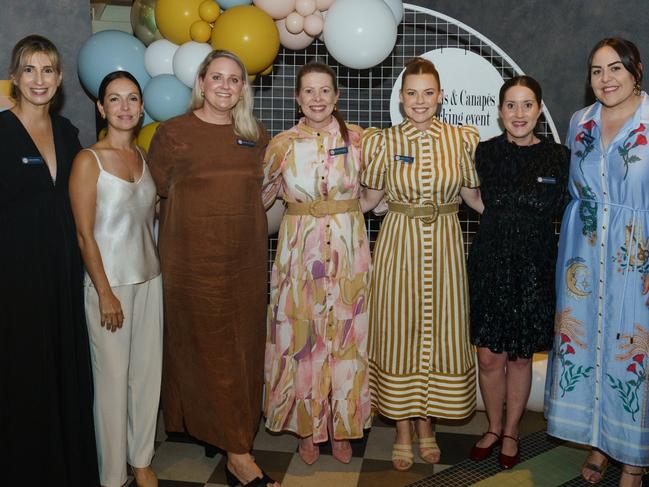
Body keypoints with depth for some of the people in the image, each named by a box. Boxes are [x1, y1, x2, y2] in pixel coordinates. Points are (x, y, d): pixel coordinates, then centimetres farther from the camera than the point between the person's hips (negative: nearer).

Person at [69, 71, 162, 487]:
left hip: (149, 278, 6)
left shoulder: (144, 156, 7)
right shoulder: (89, 161, -10)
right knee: (113, 377, 3)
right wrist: (105, 294, -14)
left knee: (148, 372, 12)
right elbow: (85, 235, -12)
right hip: (109, 281, -5)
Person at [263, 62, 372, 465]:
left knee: (345, 337, 7)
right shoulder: (283, 144, 0)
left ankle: (343, 426, 24)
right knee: (302, 337, 5)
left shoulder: (357, 139, 0)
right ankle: (308, 427, 23)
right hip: (300, 249, 0)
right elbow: (263, 196, 11)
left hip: (348, 249, 0)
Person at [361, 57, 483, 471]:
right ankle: (403, 429, 24)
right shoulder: (384, 141, -2)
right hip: (399, 243, -1)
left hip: (445, 245, 1)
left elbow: (473, 195, 10)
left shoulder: (463, 139, 0)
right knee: (399, 332, 5)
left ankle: (426, 423, 29)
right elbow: (370, 199, 6)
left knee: (442, 332, 7)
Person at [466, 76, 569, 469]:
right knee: (489, 356, 6)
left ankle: (511, 432, 31)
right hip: (490, 263, 1)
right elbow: (486, 203, 6)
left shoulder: (559, 157, -3)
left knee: (521, 357, 11)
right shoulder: (485, 153, 1)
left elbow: (560, 214, 1)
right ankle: (494, 428, 29)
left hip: (534, 267, -1)